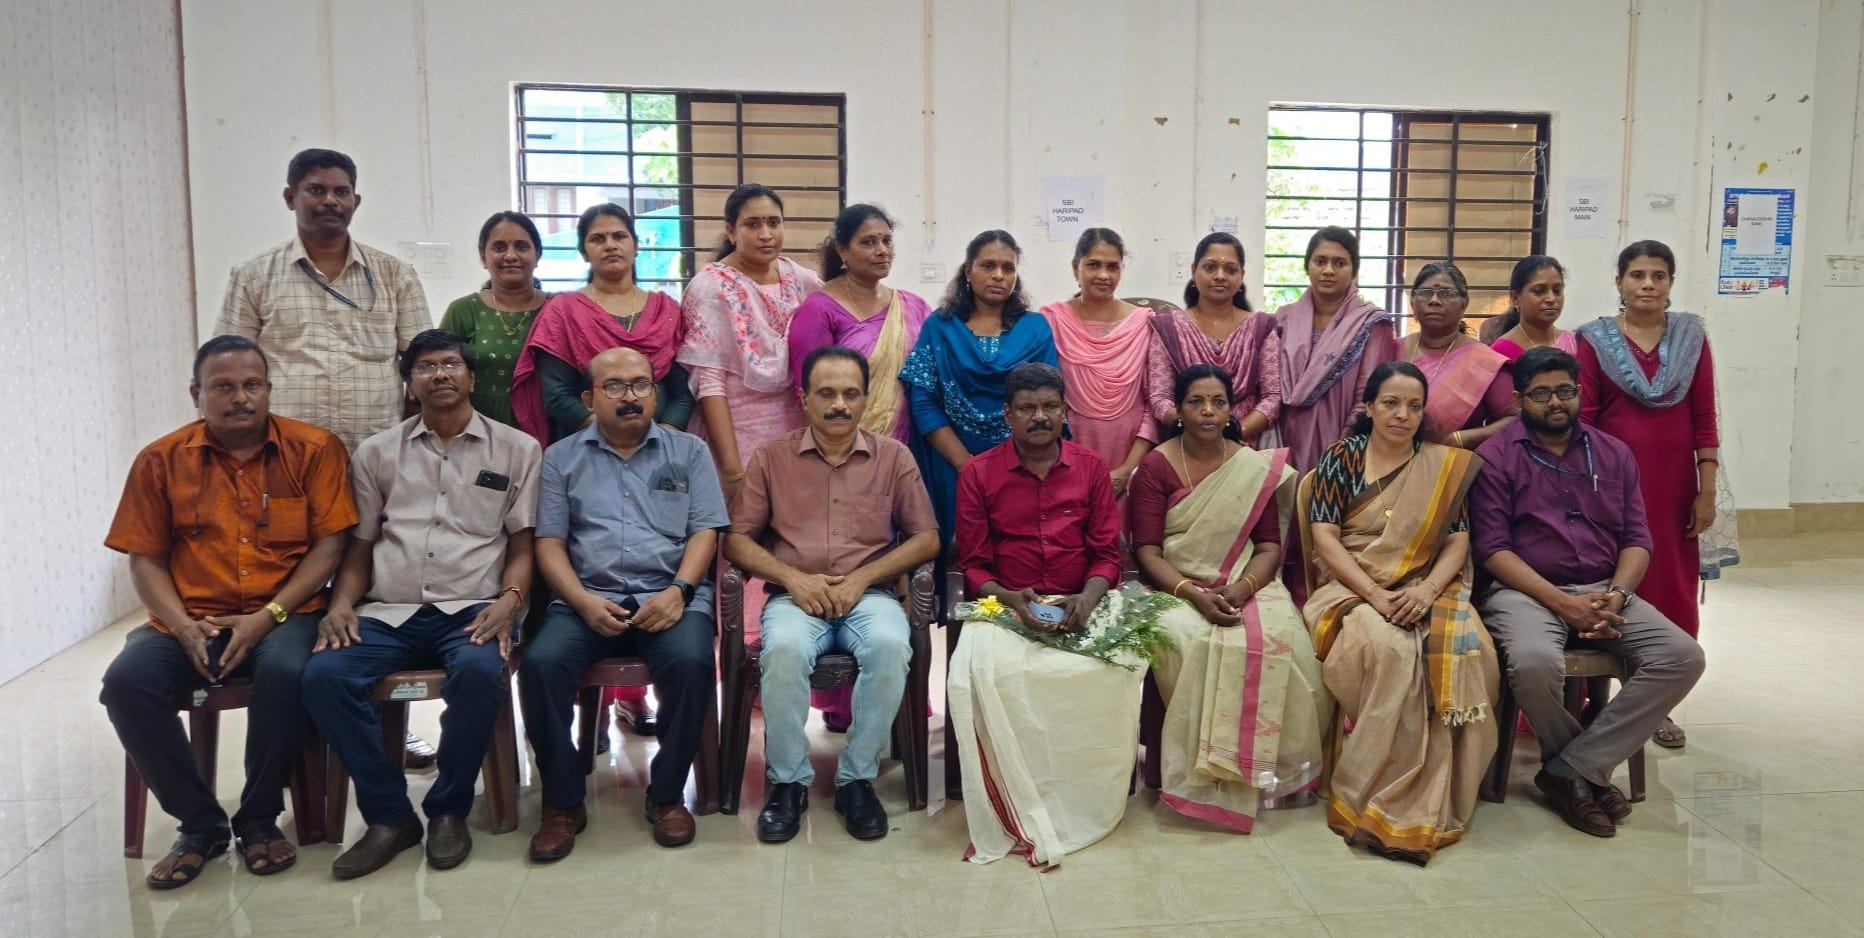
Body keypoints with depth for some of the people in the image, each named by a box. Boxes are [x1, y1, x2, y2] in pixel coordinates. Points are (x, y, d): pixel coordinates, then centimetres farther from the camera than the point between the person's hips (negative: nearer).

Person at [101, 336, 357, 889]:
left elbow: (329, 544, -3)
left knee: (286, 671, -34)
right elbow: (144, 558, 7)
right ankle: (200, 823, -6)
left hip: (284, 616, -2)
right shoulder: (161, 460, 7)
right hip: (191, 621, 3)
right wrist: (183, 627, -11)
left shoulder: (314, 449, 1)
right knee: (126, 680, -25)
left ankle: (258, 819, -10)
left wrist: (268, 617, -14)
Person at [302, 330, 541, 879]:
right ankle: (388, 814, -11)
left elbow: (523, 544, 8)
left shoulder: (516, 449, 11)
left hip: (472, 610, -2)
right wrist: (342, 602, -2)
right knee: (324, 674, -27)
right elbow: (359, 546, 17)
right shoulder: (377, 453, 17)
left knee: (478, 671, -36)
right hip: (389, 613, 3)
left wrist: (509, 599, -11)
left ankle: (449, 810, -12)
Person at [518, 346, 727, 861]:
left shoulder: (689, 451, 13)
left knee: (691, 661, -32)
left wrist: (679, 591, -13)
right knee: (540, 663, -28)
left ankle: (667, 794, -11)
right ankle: (563, 801, -10)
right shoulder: (562, 458, 15)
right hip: (588, 599, 1)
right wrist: (583, 601, -11)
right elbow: (549, 542, 7)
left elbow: (704, 531, 5)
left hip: (669, 596, -1)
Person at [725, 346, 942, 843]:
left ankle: (856, 778, -15)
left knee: (891, 646, -33)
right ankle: (788, 780, -14)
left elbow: (926, 539, 6)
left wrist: (862, 578, -7)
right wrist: (793, 577, -10)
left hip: (869, 594, 1)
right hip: (795, 595, 0)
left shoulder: (893, 456, 9)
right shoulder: (771, 457, 8)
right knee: (783, 649, -34)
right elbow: (736, 539, 6)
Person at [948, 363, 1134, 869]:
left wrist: (1087, 598, -14)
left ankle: (1087, 803, -9)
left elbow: (1107, 553, 7)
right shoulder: (978, 474, 5)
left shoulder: (1091, 468, 9)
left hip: (1082, 604, 1)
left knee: (1121, 667, -31)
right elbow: (973, 565, 4)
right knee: (980, 672, -33)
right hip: (1005, 605, -1)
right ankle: (1018, 817, -18)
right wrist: (1011, 599, -16)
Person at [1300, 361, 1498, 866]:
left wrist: (1426, 589, -15)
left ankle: (1424, 806, -22)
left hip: (1425, 591, 2)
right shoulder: (1341, 458, 6)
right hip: (1351, 588, -2)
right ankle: (1373, 798, -25)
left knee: (1465, 653, -30)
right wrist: (1374, 594, -16)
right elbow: (1324, 537, -3)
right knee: (1388, 648, -36)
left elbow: (1458, 542, 5)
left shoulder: (1447, 465, 12)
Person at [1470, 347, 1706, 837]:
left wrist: (1616, 596, -10)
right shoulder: (1496, 457, 1)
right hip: (1527, 591, -5)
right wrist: (1563, 602, -16)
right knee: (1535, 663, -36)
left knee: (1683, 656, -20)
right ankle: (1590, 769, -5)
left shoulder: (1614, 454, 16)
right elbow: (1493, 548, -7)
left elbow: (1636, 539, 11)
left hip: (1604, 592, 5)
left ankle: (1570, 769, -16)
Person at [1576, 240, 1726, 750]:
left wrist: (1707, 490, 1)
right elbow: (1582, 419, -2)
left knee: (1672, 589, 6)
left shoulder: (1691, 336, 6)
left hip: (1674, 483, 2)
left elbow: (1704, 418, 5)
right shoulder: (1595, 339, 0)